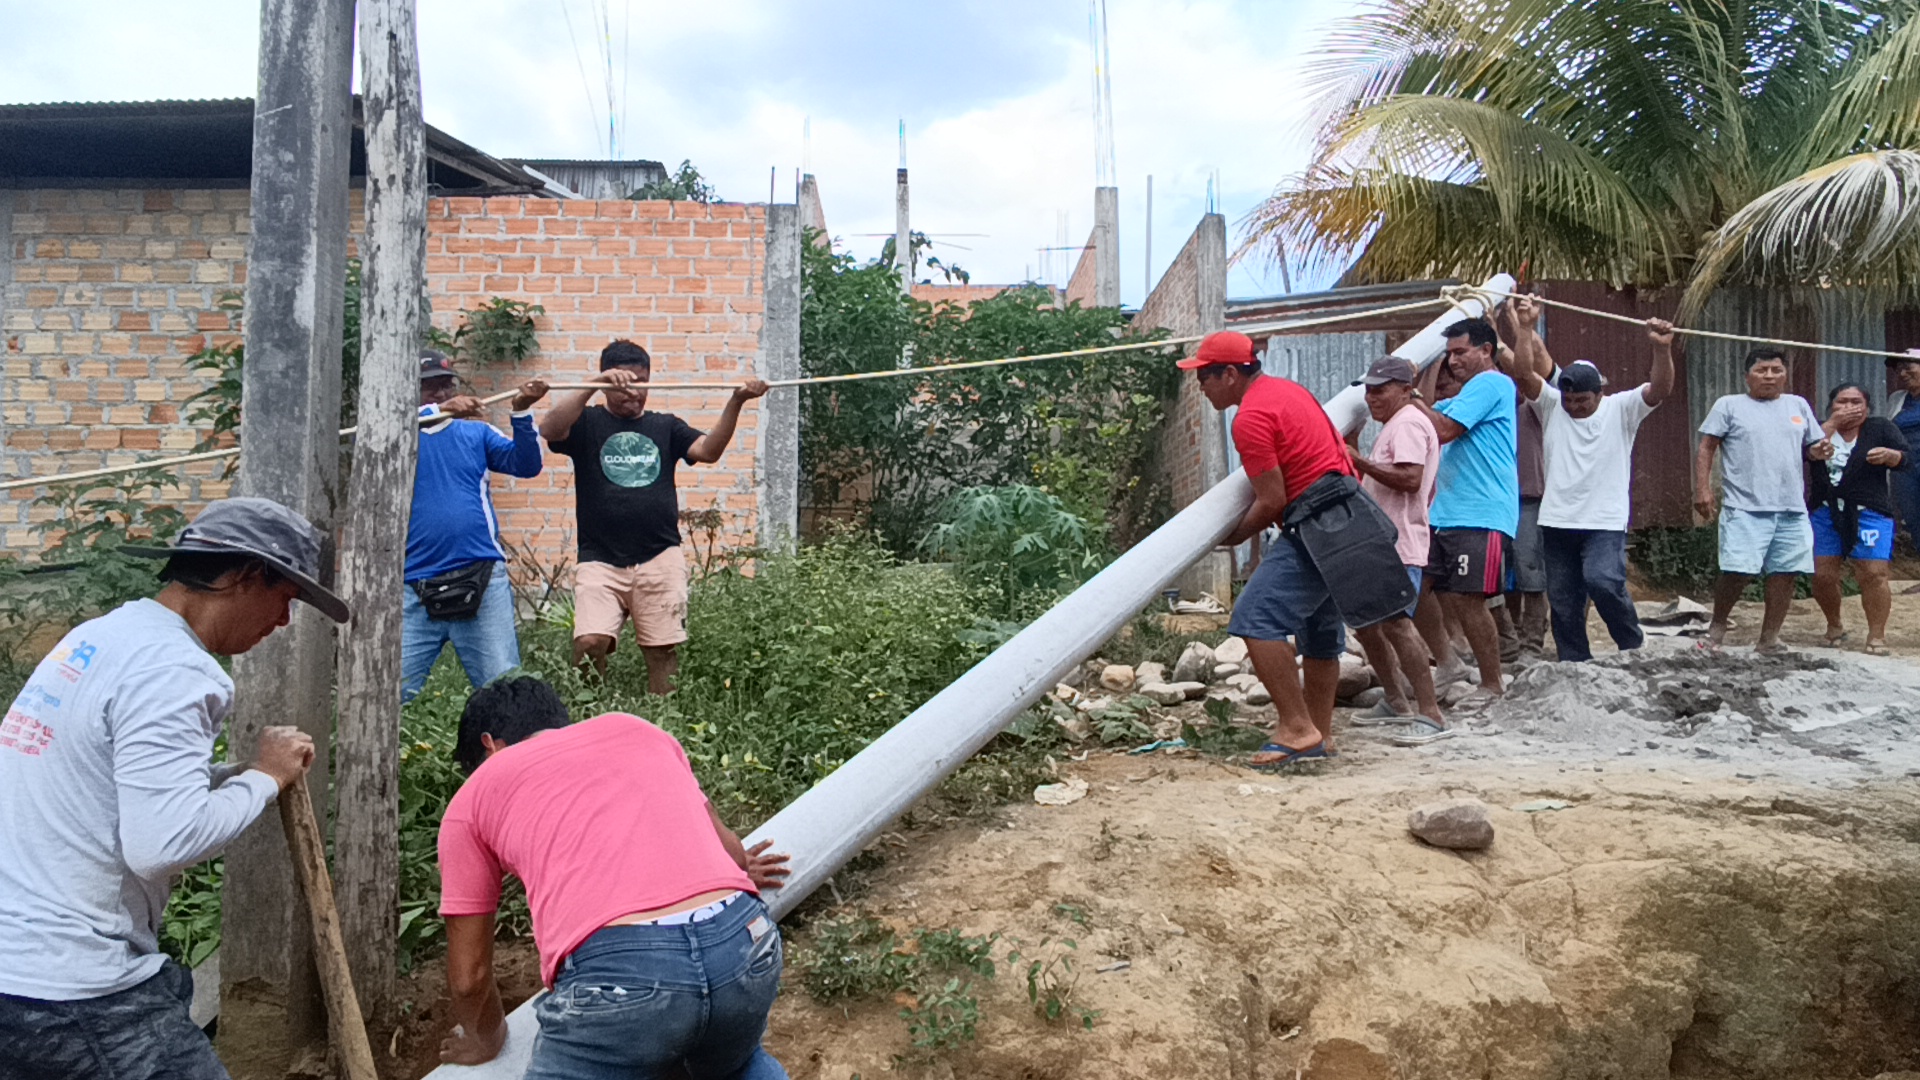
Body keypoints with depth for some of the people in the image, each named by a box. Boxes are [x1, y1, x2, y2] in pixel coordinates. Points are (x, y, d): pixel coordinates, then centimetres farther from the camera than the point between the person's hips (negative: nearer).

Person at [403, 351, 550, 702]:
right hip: (415, 588, 0)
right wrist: (438, 411, -27)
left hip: (483, 583, 1)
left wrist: (522, 412, -16)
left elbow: (526, 464, -1)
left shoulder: (476, 432, 11)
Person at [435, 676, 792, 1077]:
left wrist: (485, 1038, 47)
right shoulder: (635, 729, 28)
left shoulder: (472, 798, 21)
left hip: (615, 975, -5)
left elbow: (469, 974, 25)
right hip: (744, 942, 5)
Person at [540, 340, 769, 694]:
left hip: (660, 559, 2)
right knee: (589, 643, -16)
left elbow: (708, 450, -1)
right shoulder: (588, 423, 8)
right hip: (600, 560, -2)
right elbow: (549, 429, -12)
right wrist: (593, 386, -22)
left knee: (663, 652, 2)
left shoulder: (665, 426, 14)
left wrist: (735, 403, -16)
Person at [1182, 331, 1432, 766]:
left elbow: (1272, 502, -15)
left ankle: (1297, 729, -12)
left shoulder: (1250, 418, -14)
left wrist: (1234, 536, 1)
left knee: (1257, 621, -14)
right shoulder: (1286, 388, 17)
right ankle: (1319, 735, 26)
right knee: (1320, 630, 17)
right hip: (1349, 515, 11)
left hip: (1317, 527, -11)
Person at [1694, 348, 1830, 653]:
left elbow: (1810, 447, 22)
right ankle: (1717, 627, 10)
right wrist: (1702, 488, -12)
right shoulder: (1729, 405, 3)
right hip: (1745, 508, -5)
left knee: (1784, 573, 3)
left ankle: (1769, 639, 14)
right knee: (1738, 571, -12)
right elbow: (1706, 448, -1)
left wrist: (1819, 452, -3)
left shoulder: (1798, 405, 17)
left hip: (1792, 508, 5)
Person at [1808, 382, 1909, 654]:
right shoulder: (1821, 428, 10)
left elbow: (1904, 458, 0)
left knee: (1873, 575, -10)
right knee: (1822, 575, 3)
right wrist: (1832, 424, -12)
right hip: (1825, 512, 2)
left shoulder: (1881, 427, 6)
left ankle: (1877, 636, -3)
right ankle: (1834, 626, 23)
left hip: (1869, 512, -2)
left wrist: (1887, 455, -21)